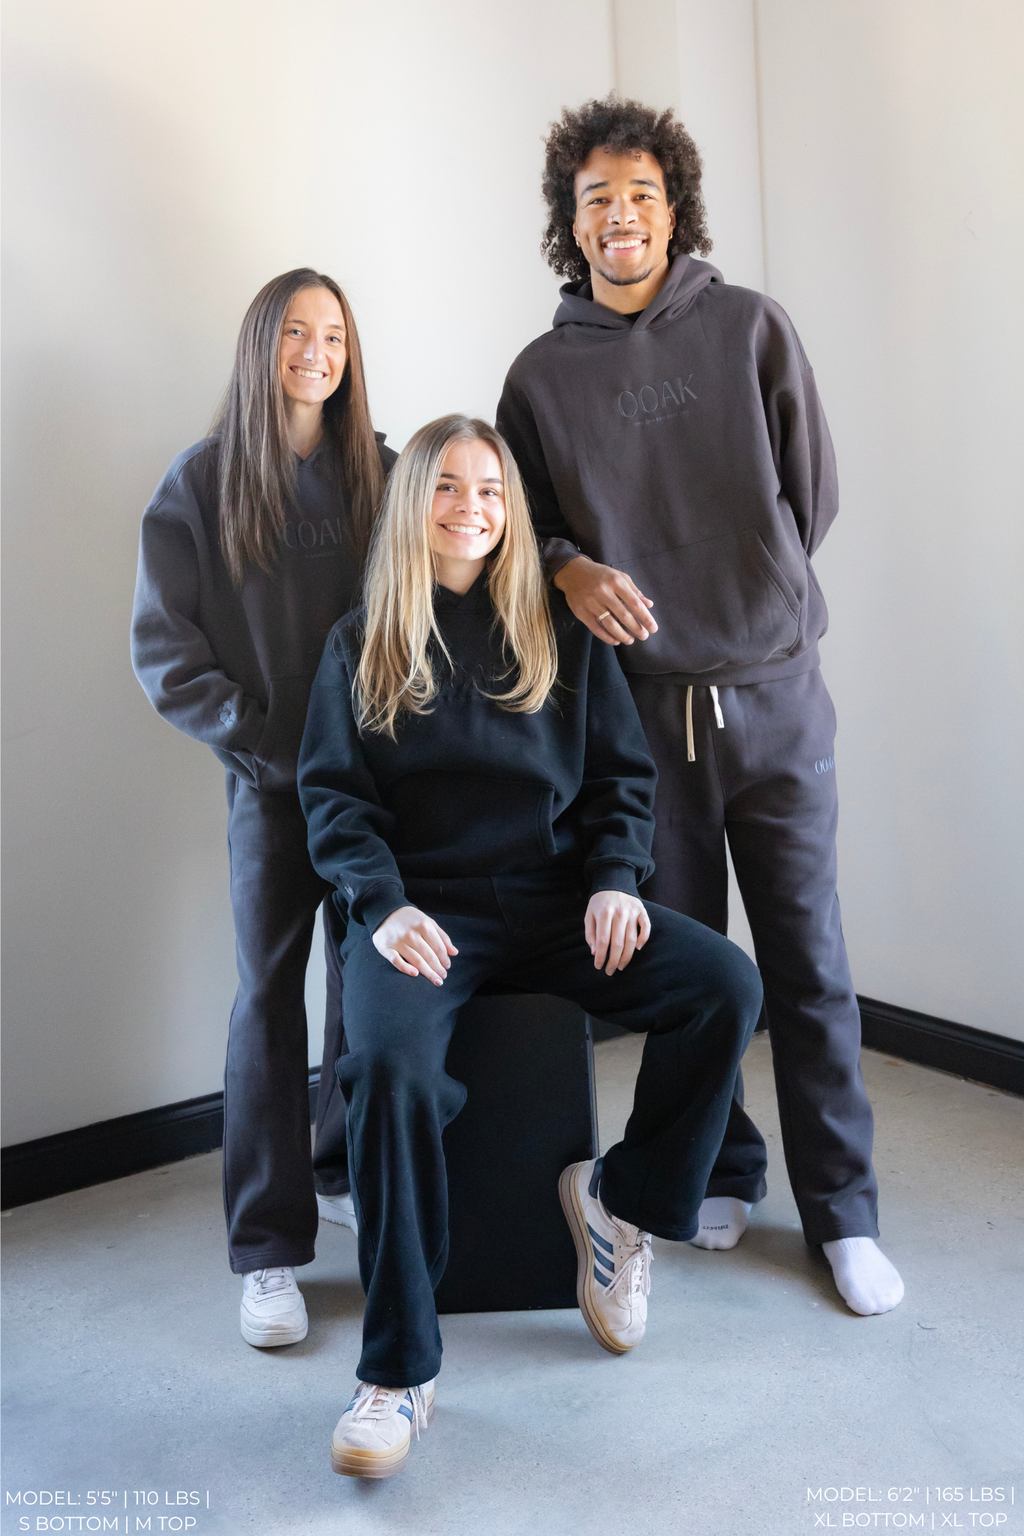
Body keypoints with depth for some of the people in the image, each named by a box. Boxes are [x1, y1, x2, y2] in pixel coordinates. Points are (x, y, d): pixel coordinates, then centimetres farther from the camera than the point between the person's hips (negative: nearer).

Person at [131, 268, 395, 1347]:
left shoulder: (380, 474, 6)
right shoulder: (200, 483, 0)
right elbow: (164, 649, -4)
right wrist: (264, 734, -11)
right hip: (270, 781, -2)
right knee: (270, 996, 0)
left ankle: (346, 1173, 31)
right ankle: (267, 1251, 9)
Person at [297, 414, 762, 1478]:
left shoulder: (561, 633, 14)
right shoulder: (361, 644, 10)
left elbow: (622, 773, 12)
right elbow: (333, 792, 3)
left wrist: (615, 880, -6)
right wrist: (384, 905, -14)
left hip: (553, 900, 3)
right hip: (425, 908, -2)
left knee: (730, 986, -19)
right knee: (389, 1063, -33)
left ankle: (621, 1198, 4)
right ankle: (397, 1372, -17)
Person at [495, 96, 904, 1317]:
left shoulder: (751, 329, 4)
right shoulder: (544, 373, 6)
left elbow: (810, 495, 7)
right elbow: (517, 523, 11)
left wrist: (747, 604, 8)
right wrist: (569, 572, -9)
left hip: (773, 697, -1)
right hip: (643, 708, 1)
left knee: (808, 962, 3)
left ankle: (842, 1212, 18)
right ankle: (719, 1175, 31)